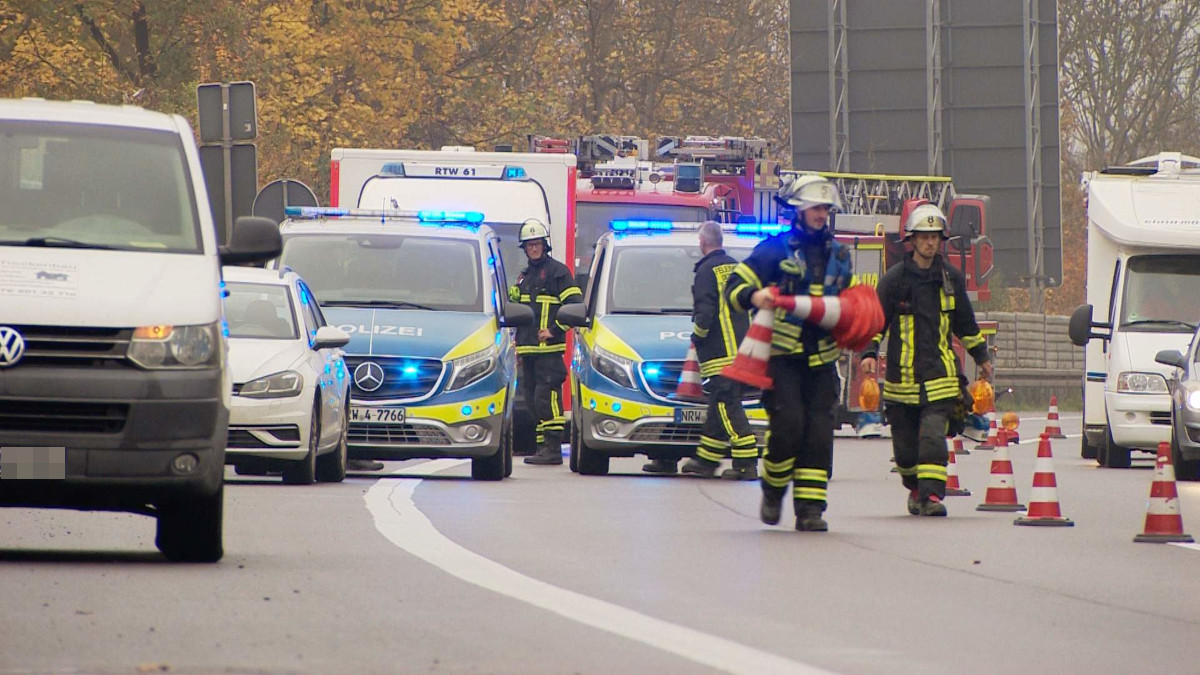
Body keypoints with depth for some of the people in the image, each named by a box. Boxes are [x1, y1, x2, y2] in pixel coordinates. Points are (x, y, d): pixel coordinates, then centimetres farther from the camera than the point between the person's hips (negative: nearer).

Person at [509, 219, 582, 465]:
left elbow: (574, 306, -9)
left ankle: (553, 449, -16)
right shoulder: (525, 277, 22)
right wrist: (517, 344, 22)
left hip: (549, 349, -9)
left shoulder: (558, 271, -2)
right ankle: (543, 446, 11)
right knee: (532, 398, 7)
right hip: (528, 350, 9)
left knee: (547, 397, -14)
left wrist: (554, 330, -14)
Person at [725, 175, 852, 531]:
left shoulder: (839, 255, 17)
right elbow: (735, 285, -4)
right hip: (780, 354, -5)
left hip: (821, 358, 5)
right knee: (788, 424, -15)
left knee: (819, 432, -4)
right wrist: (754, 297, -25)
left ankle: (810, 509, -2)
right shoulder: (775, 249, 0)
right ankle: (773, 489, 9)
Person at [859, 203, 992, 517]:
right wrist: (869, 353, -11)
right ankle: (915, 487, 31)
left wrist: (981, 357, 30)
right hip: (902, 376, -1)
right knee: (905, 445, 6)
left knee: (933, 437, -15)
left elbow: (965, 323, 23)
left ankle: (931, 494, -16)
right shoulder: (895, 279, 1)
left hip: (940, 375, 1)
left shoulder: (951, 279, 10)